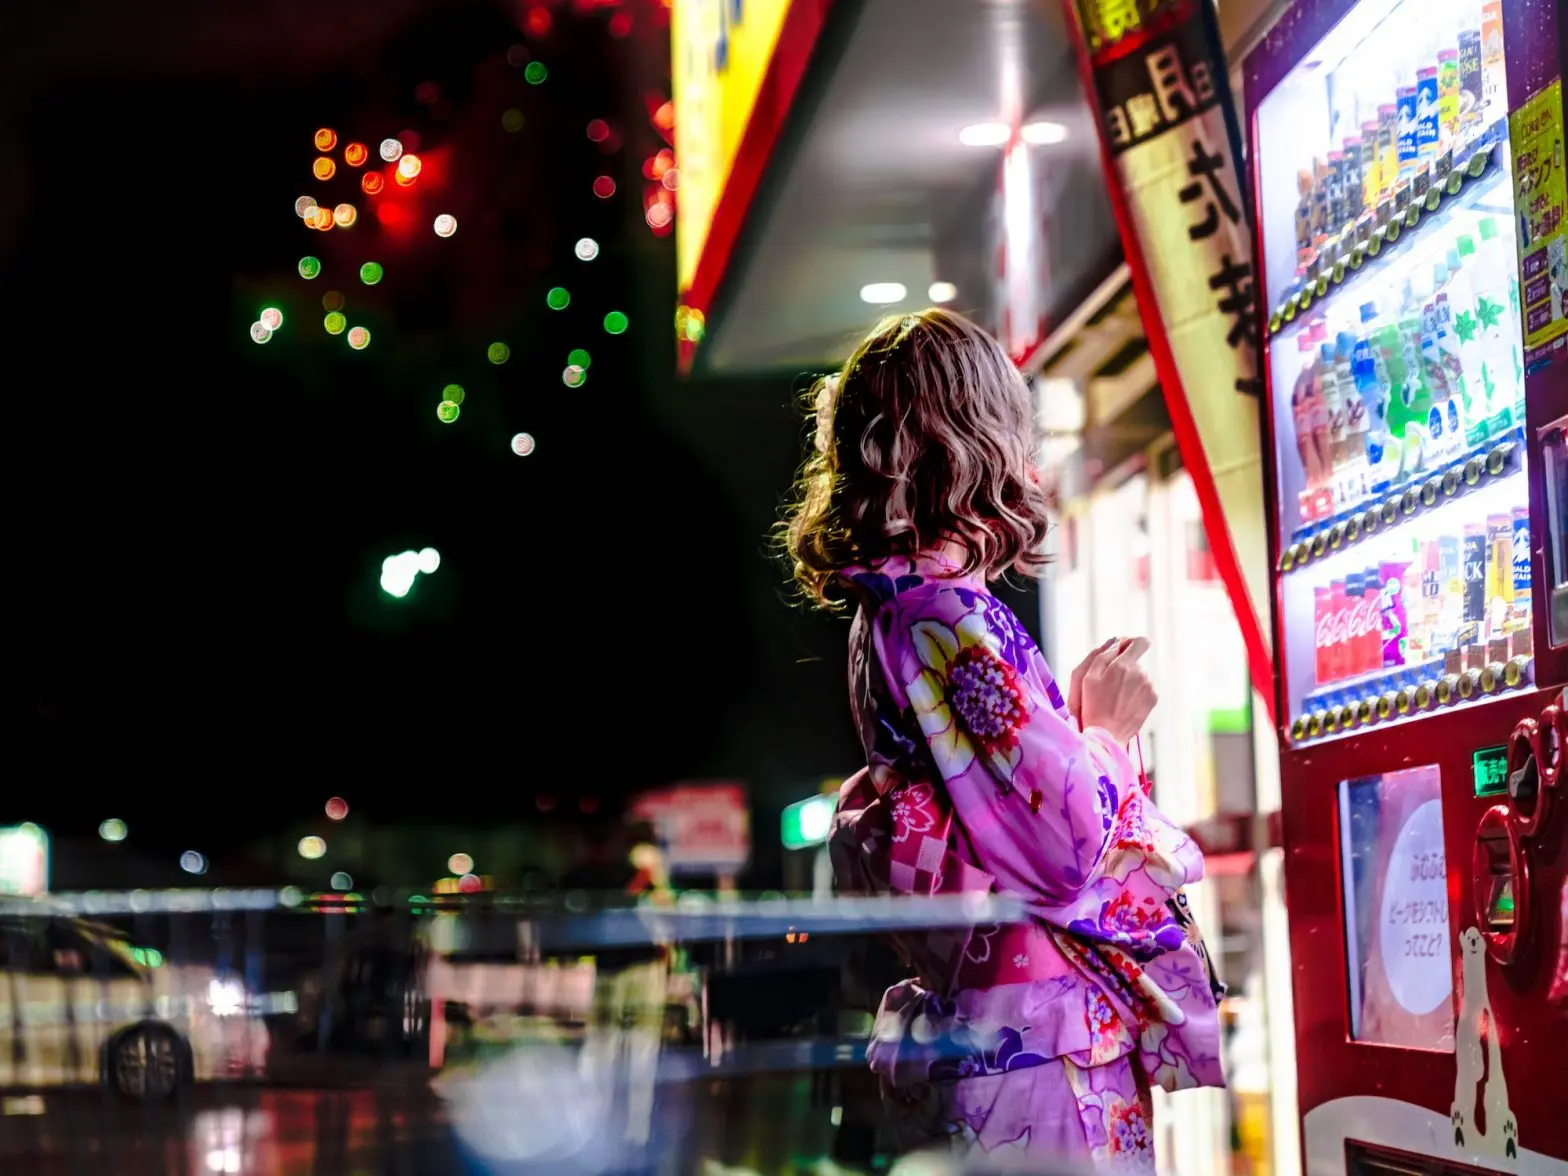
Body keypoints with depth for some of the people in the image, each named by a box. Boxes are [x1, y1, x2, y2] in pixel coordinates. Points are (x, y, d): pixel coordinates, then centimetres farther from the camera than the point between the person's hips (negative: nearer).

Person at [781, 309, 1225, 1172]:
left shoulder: (887, 613, 13)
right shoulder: (949, 617, -17)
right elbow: (1065, 846, -19)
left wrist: (1075, 710, 17)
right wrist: (1108, 727, -2)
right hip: (1038, 1039, -10)